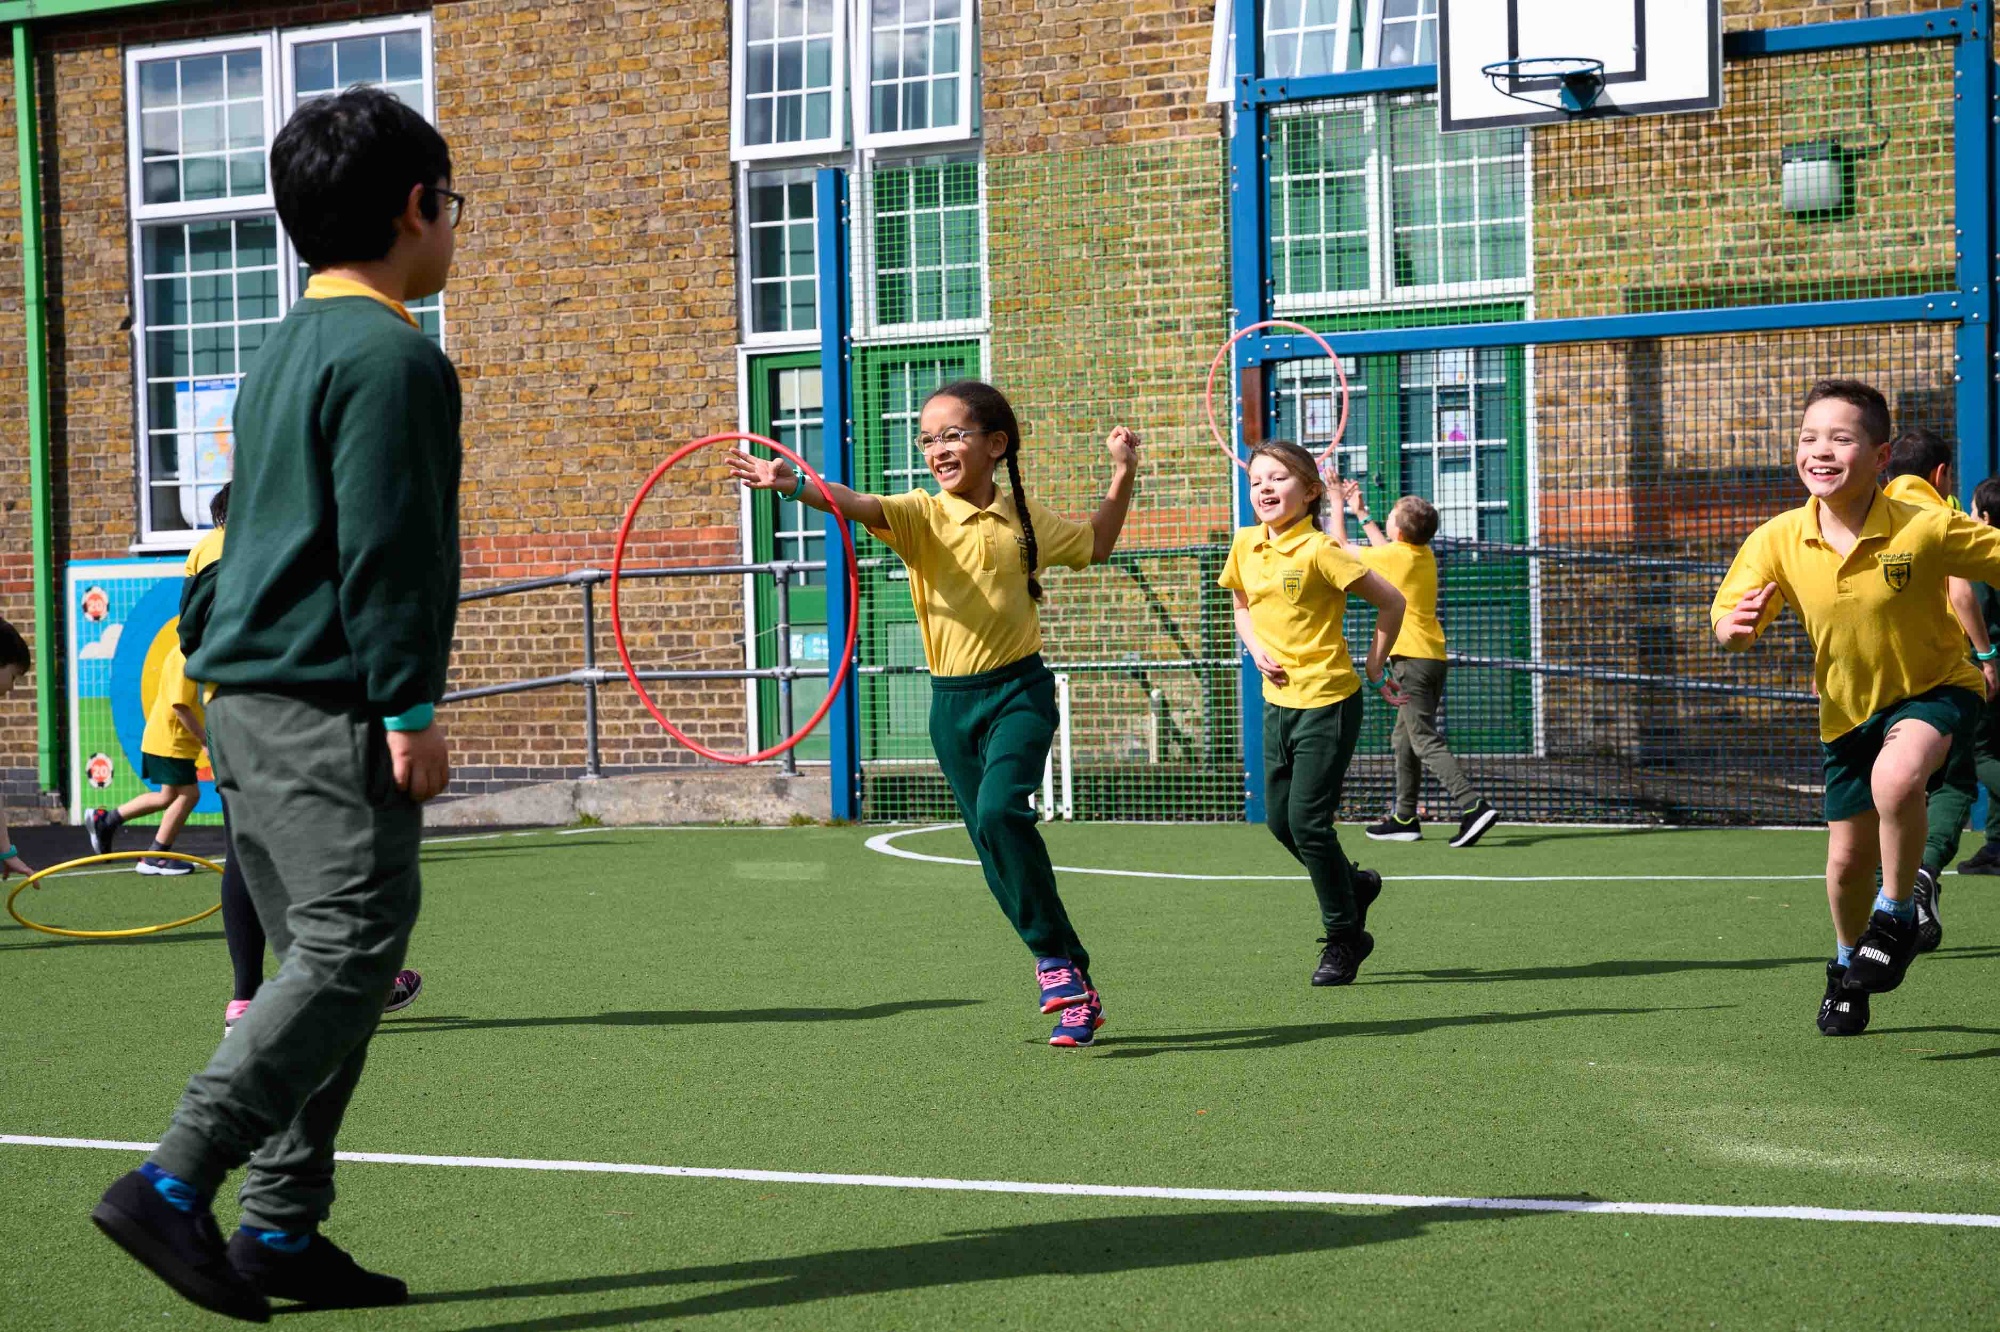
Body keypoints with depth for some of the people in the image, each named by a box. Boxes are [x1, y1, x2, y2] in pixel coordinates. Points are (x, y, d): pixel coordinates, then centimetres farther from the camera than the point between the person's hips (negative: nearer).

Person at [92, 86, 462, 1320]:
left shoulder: (288, 351, 19)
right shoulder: (391, 354, -11)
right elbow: (385, 548, -18)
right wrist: (411, 708, -17)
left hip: (251, 698, 10)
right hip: (330, 709, -10)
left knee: (322, 963, 12)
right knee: (346, 955, -9)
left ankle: (280, 1230, 12)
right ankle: (173, 1187, -14)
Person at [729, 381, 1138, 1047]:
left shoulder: (1026, 519, 2)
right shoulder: (921, 516, -4)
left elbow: (1095, 547, 23)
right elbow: (860, 505, -26)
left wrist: (1123, 475, 13)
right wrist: (796, 486, -46)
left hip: (1020, 691, -2)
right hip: (951, 704, 2)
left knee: (999, 810, -28)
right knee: (1002, 860, 5)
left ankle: (1055, 956, -13)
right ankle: (1077, 987, 17)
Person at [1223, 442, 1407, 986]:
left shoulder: (1318, 551, -17)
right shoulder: (1245, 545, 3)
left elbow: (1391, 602, -11)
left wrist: (1375, 669, -4)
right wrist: (1256, 649, 3)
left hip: (1328, 702, -7)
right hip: (1278, 702, 7)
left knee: (1308, 822, -8)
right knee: (1280, 820, 10)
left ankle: (1345, 938, 9)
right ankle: (1354, 885, 35)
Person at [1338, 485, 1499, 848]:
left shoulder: (1393, 556, -12)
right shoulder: (1425, 555, 10)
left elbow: (1340, 544, 2)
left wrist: (1338, 503, 15)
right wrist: (1362, 514, 38)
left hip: (1411, 658, -9)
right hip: (1433, 658, 9)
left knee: (1425, 741, -13)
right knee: (1403, 739, 17)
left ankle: (1472, 805, -25)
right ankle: (1404, 819, 22)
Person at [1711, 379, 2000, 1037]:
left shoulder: (1927, 530, -23)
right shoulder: (1778, 541, -14)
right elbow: (1727, 625, -9)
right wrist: (1737, 625, -32)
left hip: (1934, 690, -4)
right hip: (1849, 709, 4)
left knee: (1896, 776, -36)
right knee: (1848, 859, 10)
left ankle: (1896, 915, -11)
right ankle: (1849, 965, 41)